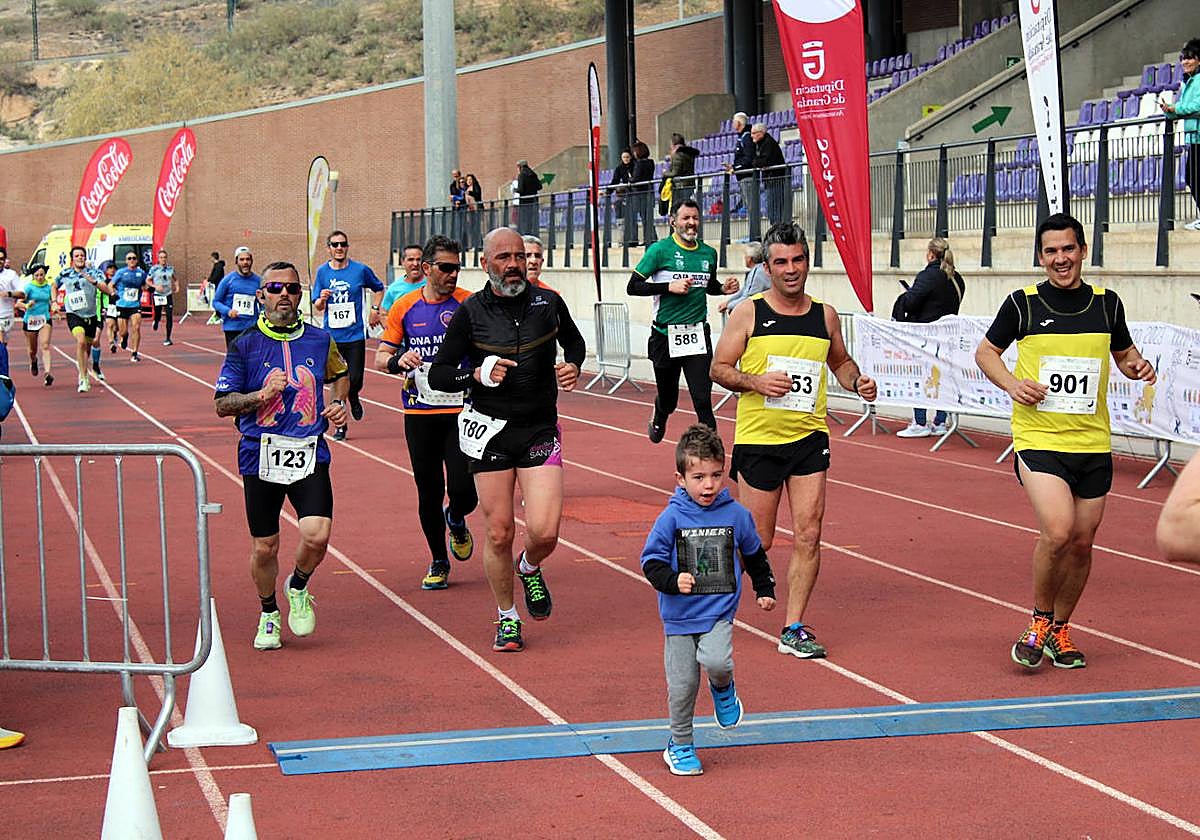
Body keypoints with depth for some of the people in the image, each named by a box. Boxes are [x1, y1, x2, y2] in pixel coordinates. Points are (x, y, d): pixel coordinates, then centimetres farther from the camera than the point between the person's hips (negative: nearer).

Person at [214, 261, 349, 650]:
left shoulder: (320, 340, 6)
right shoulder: (244, 345, -1)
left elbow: (339, 374, 28)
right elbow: (223, 404, -1)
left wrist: (339, 403, 8)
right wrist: (262, 395, -17)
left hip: (310, 455, 1)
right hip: (260, 457, -1)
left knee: (317, 535, -16)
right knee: (264, 548, 6)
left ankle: (298, 588, 16)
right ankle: (268, 614, 32)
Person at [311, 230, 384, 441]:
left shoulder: (361, 270, -1)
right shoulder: (322, 271, 3)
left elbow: (378, 289, 18)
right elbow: (317, 307, 5)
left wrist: (374, 310, 6)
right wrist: (322, 299, -16)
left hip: (355, 335, -1)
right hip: (332, 336, 1)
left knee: (355, 381, -8)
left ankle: (354, 399, 27)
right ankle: (340, 425, 13)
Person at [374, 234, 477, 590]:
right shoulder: (405, 307, 4)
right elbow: (380, 357, 8)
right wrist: (398, 361, -14)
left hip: (461, 411, -2)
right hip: (419, 414, 2)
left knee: (464, 491, -10)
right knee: (429, 492, 6)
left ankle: (456, 520, 27)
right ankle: (438, 561, 25)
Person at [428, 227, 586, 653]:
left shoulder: (548, 302, 2)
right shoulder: (470, 311, -3)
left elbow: (574, 341, 23)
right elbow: (437, 374, -1)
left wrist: (573, 366, 1)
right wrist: (477, 375, -18)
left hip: (540, 430, 1)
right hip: (491, 432, -1)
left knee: (544, 532, -11)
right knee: (499, 534, 0)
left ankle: (529, 569, 25)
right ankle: (507, 619, 21)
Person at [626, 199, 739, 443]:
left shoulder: (709, 253, 8)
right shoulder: (660, 250, -6)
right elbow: (632, 287, -8)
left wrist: (724, 288, 4)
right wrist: (669, 287, -18)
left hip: (698, 335, 2)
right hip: (666, 335, -2)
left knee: (703, 399, -11)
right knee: (668, 399, 14)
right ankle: (658, 420, 48)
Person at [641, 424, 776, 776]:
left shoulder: (736, 514, -1)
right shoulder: (671, 518, -8)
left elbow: (754, 554, 17)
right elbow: (651, 560, -7)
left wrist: (764, 589, 22)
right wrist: (672, 581, -24)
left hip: (719, 613, 0)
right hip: (680, 616, 0)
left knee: (715, 661, -26)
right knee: (682, 684, 3)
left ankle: (723, 688, 11)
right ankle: (680, 744, 24)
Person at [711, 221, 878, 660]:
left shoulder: (825, 315, 7)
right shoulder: (748, 314, -3)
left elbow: (840, 361, 22)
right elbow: (719, 369, -1)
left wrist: (858, 381, 1)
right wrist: (756, 382, -18)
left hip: (809, 439, 3)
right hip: (758, 439, -3)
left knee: (808, 535, -5)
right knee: (756, 540, 3)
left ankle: (794, 628, 3)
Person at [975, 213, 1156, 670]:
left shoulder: (1107, 303, 6)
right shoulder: (1022, 303, -2)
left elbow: (1123, 352, 21)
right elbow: (986, 352, 9)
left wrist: (1136, 365, -2)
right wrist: (1012, 384, -9)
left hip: (1093, 443, 4)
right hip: (1038, 438, -3)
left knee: (1082, 543, 8)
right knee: (1057, 532, -20)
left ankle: (1059, 630, 28)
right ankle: (1039, 619, 4)